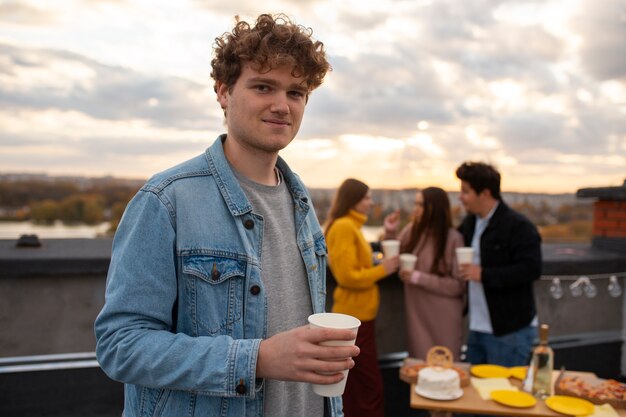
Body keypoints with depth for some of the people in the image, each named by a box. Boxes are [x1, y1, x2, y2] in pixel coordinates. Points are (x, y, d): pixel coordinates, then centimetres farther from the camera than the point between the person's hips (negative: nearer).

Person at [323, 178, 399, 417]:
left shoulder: (350, 226, 13)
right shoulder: (343, 227, -17)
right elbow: (348, 276, -21)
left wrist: (378, 264, 3)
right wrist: (382, 269, -13)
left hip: (358, 314, 10)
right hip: (355, 316, -10)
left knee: (356, 386, 19)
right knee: (370, 387, -1)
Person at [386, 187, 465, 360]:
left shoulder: (453, 239, -14)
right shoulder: (411, 230, -2)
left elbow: (458, 285, -13)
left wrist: (418, 277, -19)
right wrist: (390, 234, -6)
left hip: (444, 317, -4)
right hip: (417, 313, 4)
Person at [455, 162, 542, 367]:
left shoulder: (518, 226, -15)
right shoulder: (469, 223, 9)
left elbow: (531, 269, -23)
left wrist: (483, 274, -25)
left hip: (511, 331, -8)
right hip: (477, 329, 8)